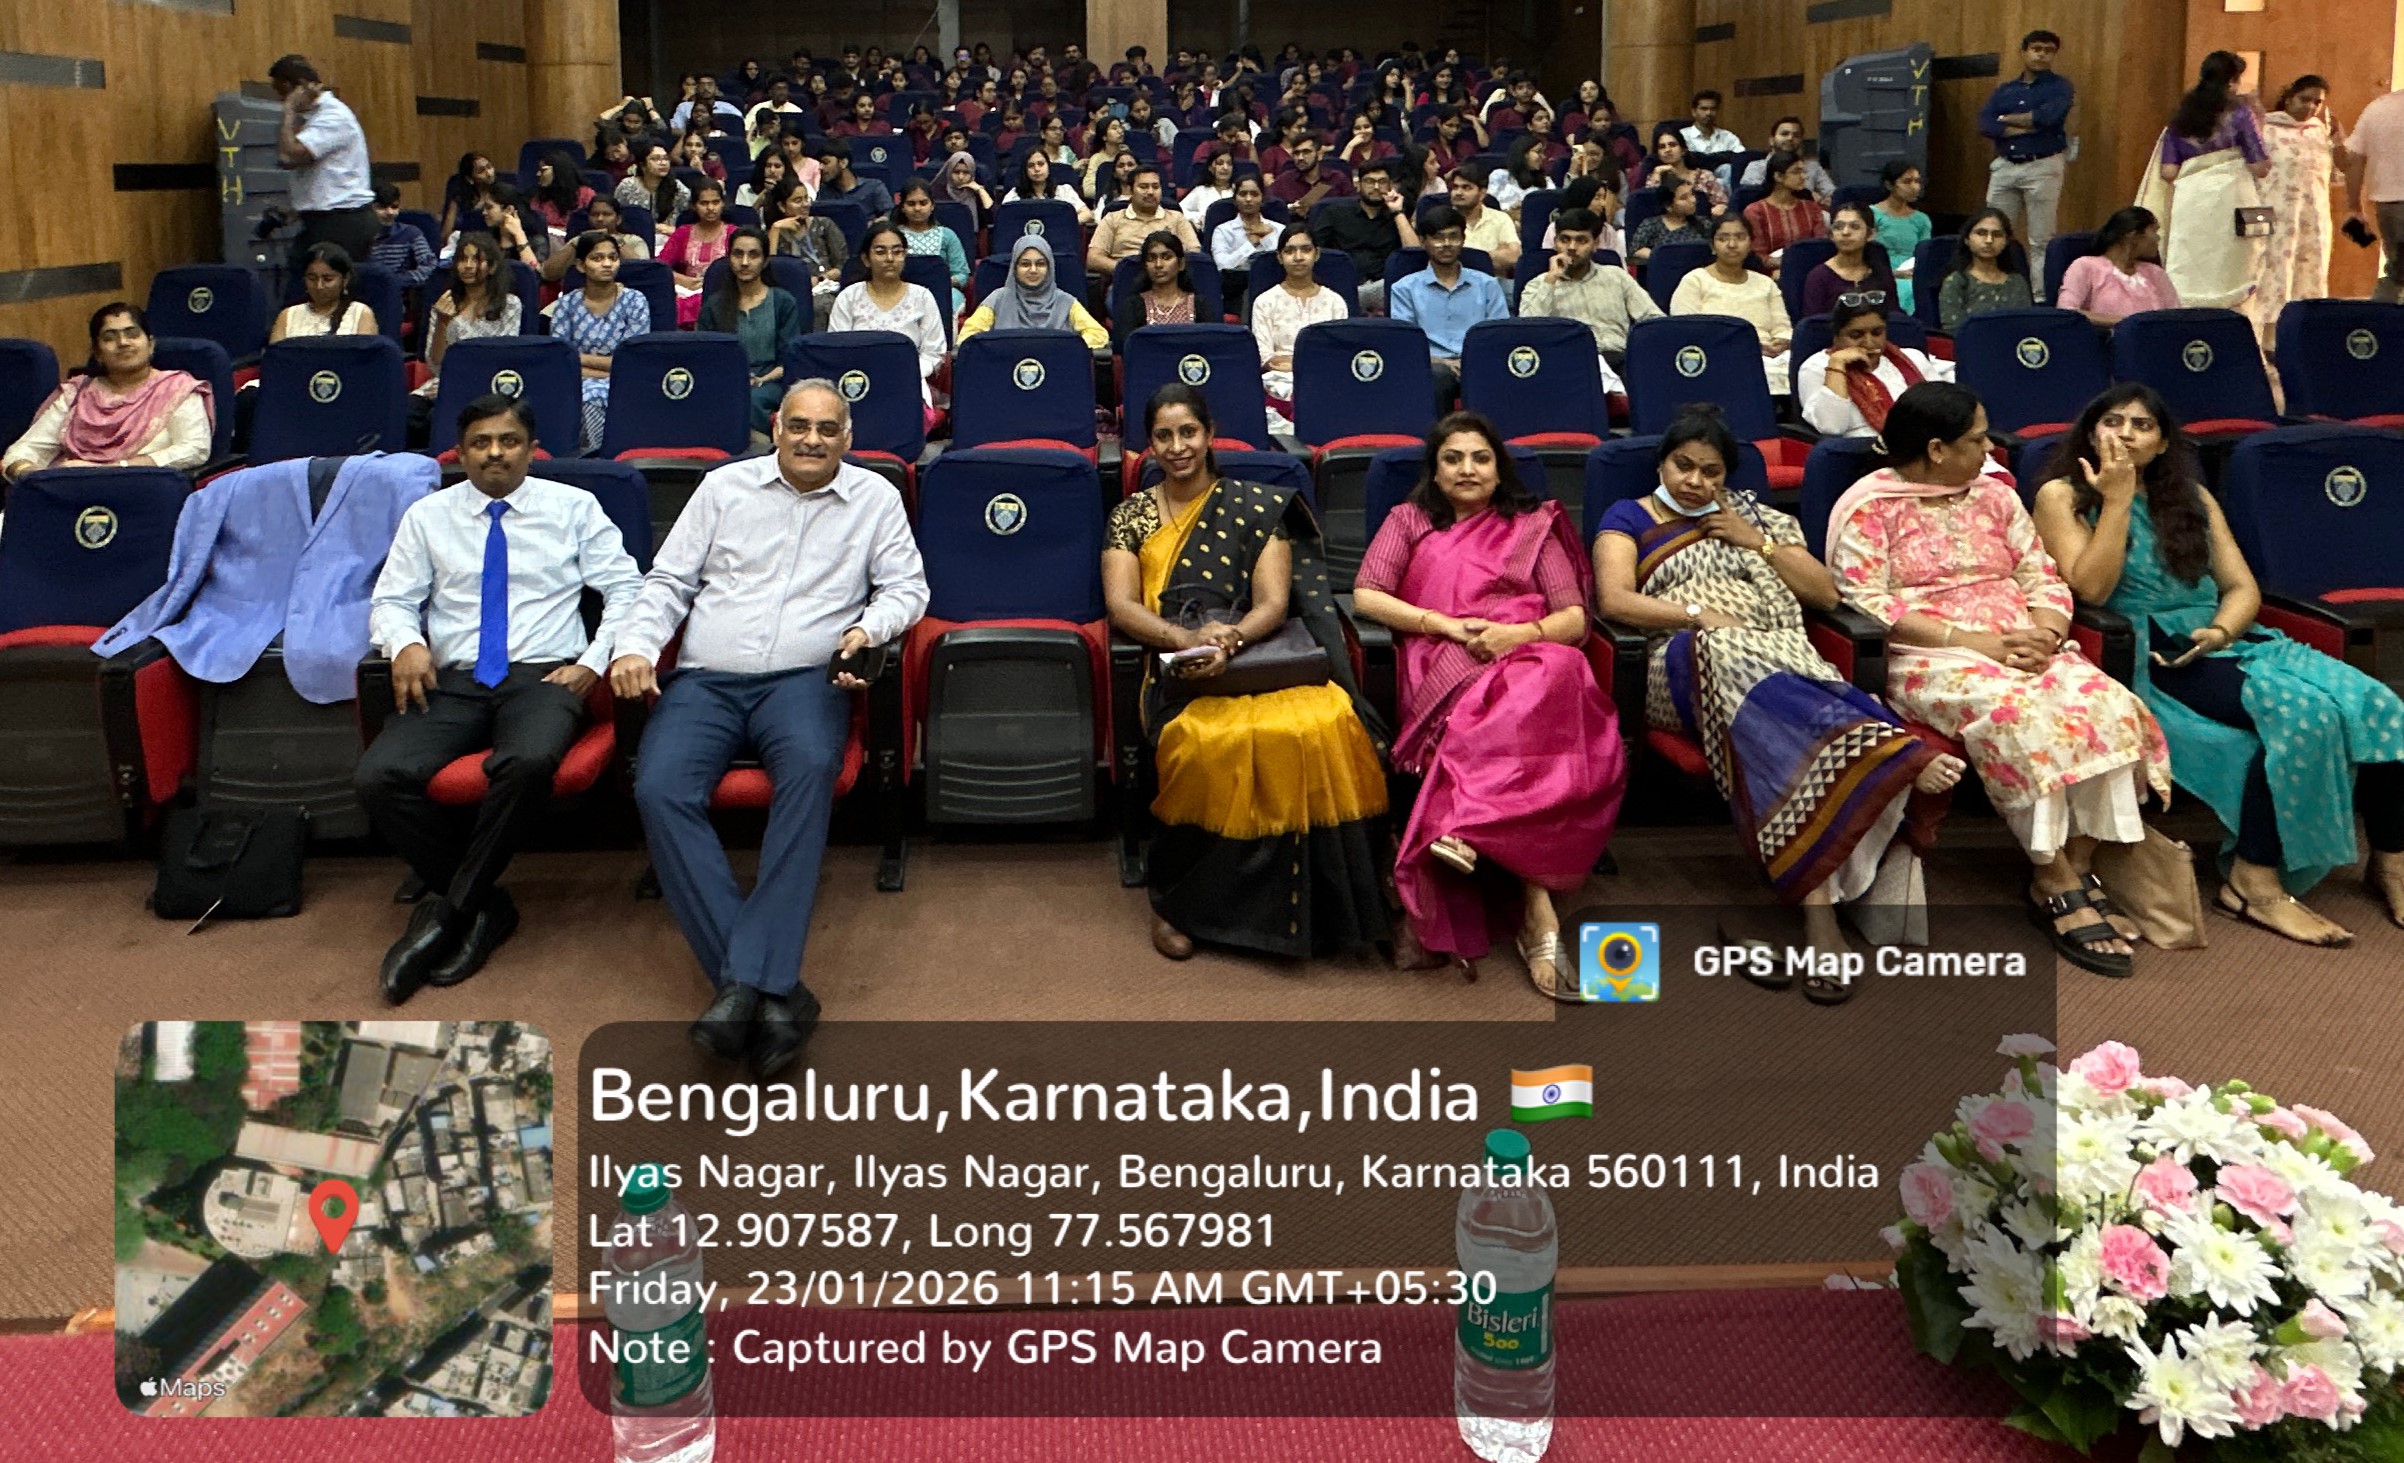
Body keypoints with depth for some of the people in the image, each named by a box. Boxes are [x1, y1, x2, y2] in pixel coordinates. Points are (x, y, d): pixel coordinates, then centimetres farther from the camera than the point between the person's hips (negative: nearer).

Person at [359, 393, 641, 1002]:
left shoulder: (574, 507, 13)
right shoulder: (428, 516, 18)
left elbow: (626, 588, 8)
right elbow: (390, 601, 15)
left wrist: (594, 661, -7)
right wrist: (406, 642, -9)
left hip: (543, 677, -2)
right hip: (453, 680, 3)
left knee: (529, 763, -38)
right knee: (378, 778, -26)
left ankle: (449, 910, -20)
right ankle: (484, 906, -9)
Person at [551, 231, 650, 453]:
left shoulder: (634, 301, 4)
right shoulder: (567, 304, 8)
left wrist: (581, 359, -4)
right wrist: (607, 369, -11)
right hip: (575, 385, 1)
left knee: (591, 396, -34)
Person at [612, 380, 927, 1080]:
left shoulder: (876, 498, 15)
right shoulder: (725, 486, 17)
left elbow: (906, 586, 12)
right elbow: (668, 581, 15)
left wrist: (867, 629, -9)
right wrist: (634, 646, -2)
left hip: (803, 679, -1)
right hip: (703, 681, 1)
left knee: (811, 769, -37)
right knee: (660, 789, -29)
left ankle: (746, 980, -40)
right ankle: (773, 992, -34)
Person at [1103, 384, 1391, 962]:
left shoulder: (1257, 507, 16)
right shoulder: (1131, 516, 19)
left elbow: (1273, 603, 4)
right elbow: (1121, 605, 4)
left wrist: (1227, 642, -18)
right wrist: (1185, 639, -16)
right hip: (1179, 672, 0)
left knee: (1325, 720, -34)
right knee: (1209, 738, -37)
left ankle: (1311, 904, -20)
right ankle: (1174, 898, -16)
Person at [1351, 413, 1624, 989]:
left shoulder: (1534, 525, 26)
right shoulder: (1408, 521, 27)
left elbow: (1575, 619, 14)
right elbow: (1366, 596, 9)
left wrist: (1521, 632, -9)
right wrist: (1447, 625, -5)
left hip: (1530, 656, 2)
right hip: (1445, 667, -1)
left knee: (1551, 681, -40)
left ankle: (1467, 832, -47)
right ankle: (1538, 906, -45)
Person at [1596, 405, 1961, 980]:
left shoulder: (1754, 517, 30)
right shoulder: (1629, 517, 21)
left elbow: (1826, 593, 22)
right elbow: (1614, 599, 1)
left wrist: (1757, 543, 10)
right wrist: (1699, 616, -12)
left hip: (1782, 655, 3)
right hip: (1690, 660, -2)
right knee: (1729, 655, -42)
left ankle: (1815, 902, -49)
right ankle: (1898, 759, -56)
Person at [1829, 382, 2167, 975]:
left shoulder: (1994, 495, 20)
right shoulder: (1868, 506, 0)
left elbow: (2045, 578, 16)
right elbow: (1866, 602, -12)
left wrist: (2046, 633, -8)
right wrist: (1970, 641, -19)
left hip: (2024, 649, 6)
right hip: (1928, 659, -6)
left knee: (2107, 705, -23)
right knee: (2013, 714, -36)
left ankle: (2077, 867, -18)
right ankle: (2058, 886, -27)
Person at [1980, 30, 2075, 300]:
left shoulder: (2059, 86, 4)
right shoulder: (2003, 91, 15)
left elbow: (2049, 116, -15)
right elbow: (1984, 124, -1)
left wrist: (2007, 119, -2)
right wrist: (2028, 127, -11)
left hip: (2043, 167, -4)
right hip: (2005, 167, 4)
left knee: (2041, 241, -5)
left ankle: (2040, 297, -4)